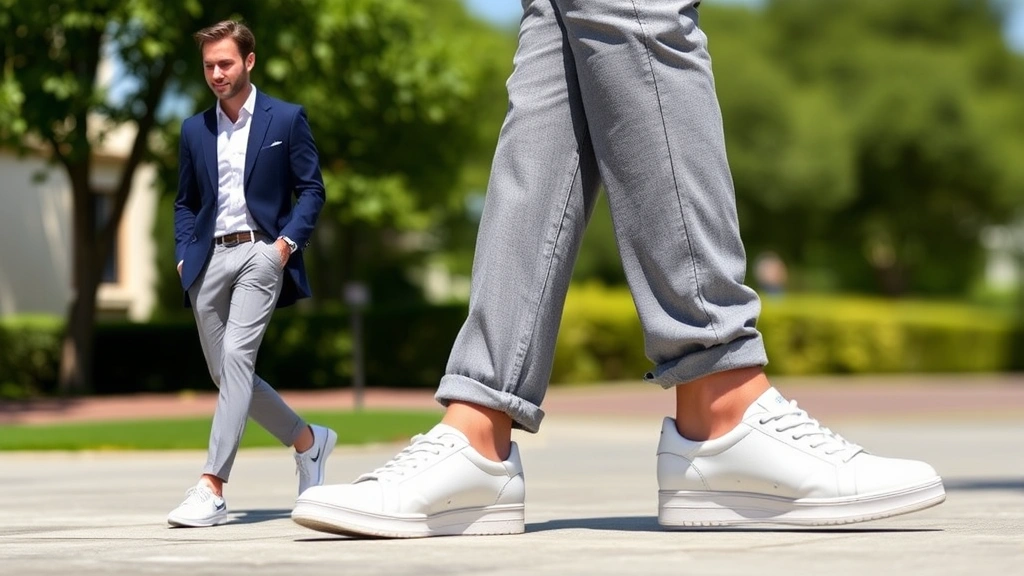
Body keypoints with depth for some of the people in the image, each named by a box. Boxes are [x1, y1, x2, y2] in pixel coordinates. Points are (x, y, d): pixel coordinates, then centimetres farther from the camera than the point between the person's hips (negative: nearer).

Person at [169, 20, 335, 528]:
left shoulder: (286, 119, 5)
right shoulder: (194, 130, 16)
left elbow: (311, 189, 4)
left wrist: (288, 241, -10)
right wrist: (183, 256, 6)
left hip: (260, 252, -5)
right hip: (210, 258, 6)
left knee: (236, 356, -20)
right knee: (226, 372, 7)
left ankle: (212, 490, -27)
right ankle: (308, 441, 29)